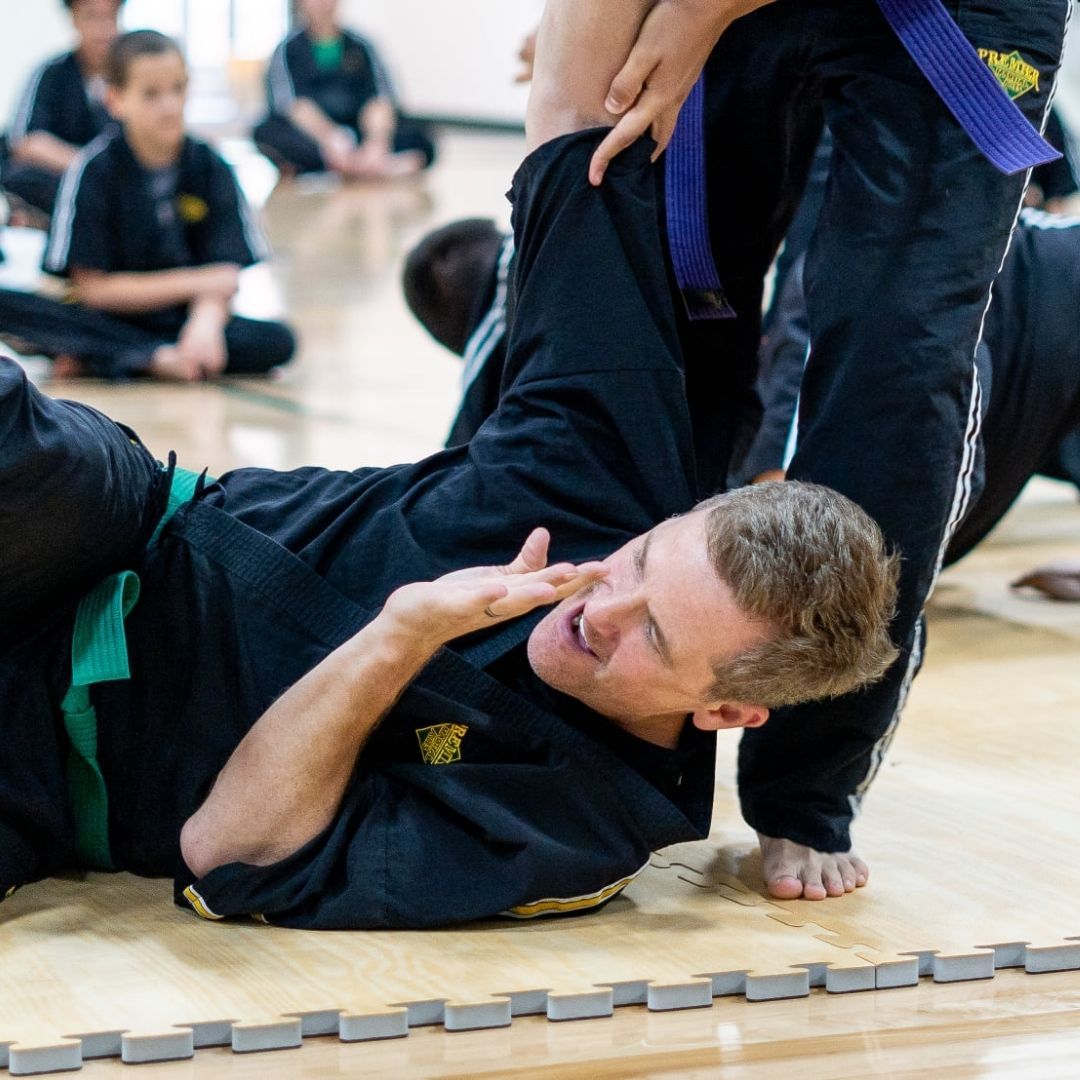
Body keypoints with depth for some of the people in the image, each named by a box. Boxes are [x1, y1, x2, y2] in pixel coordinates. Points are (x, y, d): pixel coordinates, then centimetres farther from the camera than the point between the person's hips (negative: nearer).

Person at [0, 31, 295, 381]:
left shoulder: (210, 168, 0)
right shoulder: (94, 169, -6)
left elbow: (223, 273, -6)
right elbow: (92, 288, -7)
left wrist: (205, 321, -29)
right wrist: (194, 283, -12)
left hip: (182, 322, 2)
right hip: (109, 320, -2)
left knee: (278, 341, -27)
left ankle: (94, 359, -25)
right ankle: (156, 358, -30)